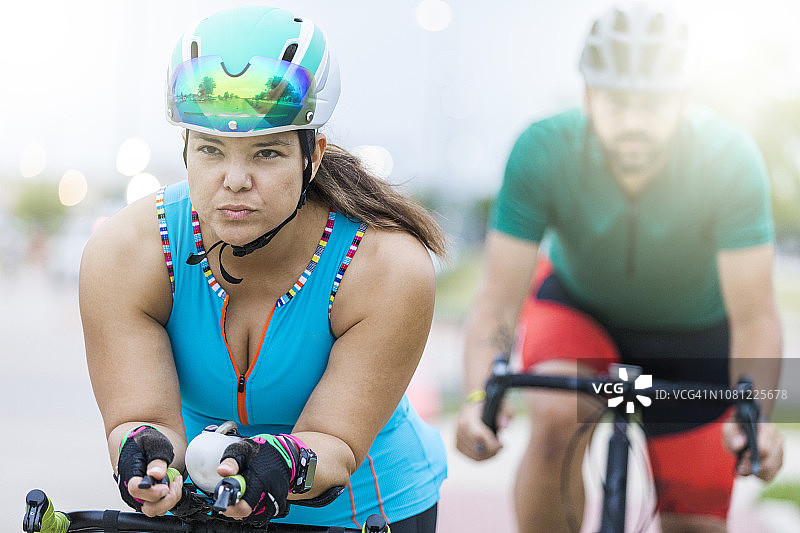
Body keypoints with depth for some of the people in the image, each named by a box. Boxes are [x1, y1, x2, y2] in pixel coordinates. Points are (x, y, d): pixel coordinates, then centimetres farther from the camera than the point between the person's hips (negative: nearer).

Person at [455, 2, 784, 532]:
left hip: (693, 333, 1)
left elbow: (754, 317, -32)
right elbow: (498, 300, -30)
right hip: (577, 305, -1)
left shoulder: (729, 159, -32)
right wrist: (477, 398, -48)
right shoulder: (543, 152, -31)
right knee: (555, 418, -33)